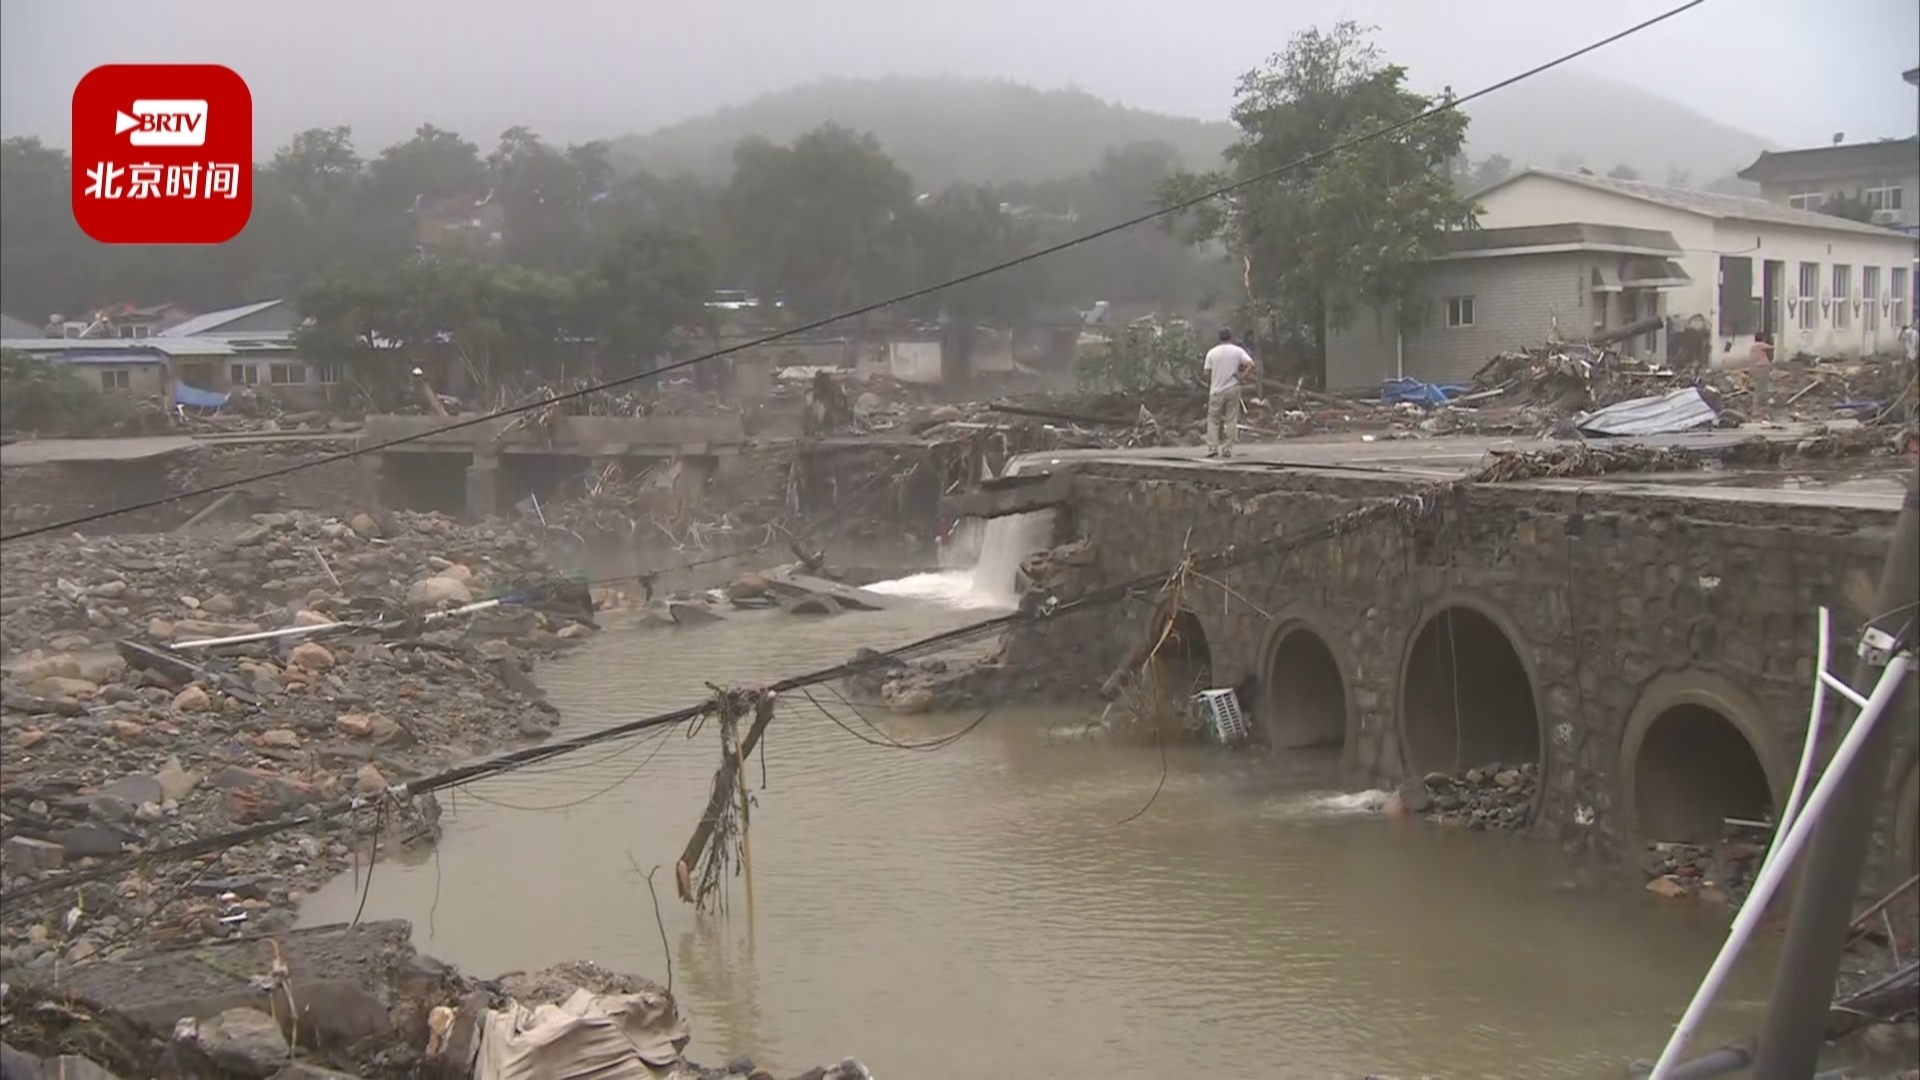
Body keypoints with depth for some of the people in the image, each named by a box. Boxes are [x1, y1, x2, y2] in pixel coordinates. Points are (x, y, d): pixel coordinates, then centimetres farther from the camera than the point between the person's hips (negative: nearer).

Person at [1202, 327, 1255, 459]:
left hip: (1217, 390, 0)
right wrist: (1241, 377, -3)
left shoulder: (1212, 352, 0)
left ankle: (1212, 447, -3)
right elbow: (1251, 365, -11)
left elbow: (1207, 373, -1)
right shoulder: (1238, 351, 0)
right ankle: (1227, 449, 2)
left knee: (1213, 419, 8)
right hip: (1233, 390, 0)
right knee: (1231, 420, 5)